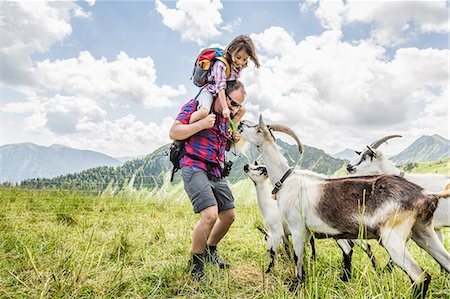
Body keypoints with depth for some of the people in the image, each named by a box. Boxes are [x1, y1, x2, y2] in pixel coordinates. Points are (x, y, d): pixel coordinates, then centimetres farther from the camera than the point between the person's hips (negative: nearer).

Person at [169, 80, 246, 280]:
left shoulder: (225, 117, 17)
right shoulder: (196, 106, -6)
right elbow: (173, 133, -13)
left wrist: (234, 140, 8)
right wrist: (201, 124, -23)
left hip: (216, 172, 9)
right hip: (195, 168, -8)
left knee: (228, 215, 12)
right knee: (210, 214, -23)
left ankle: (210, 251, 36)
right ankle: (196, 264, 0)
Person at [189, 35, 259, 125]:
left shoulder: (239, 67, -1)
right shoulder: (221, 64, -26)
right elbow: (220, 87, -31)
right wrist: (225, 107, -34)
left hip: (224, 95, 8)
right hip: (210, 91, -8)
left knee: (241, 110, 10)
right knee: (204, 112, -35)